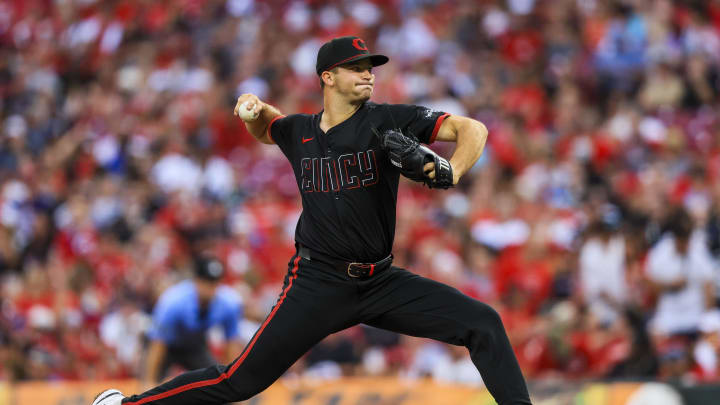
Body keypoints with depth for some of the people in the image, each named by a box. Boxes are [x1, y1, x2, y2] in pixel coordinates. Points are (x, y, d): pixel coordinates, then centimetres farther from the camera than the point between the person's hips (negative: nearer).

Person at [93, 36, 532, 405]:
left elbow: (473, 129, -15)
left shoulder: (388, 121, -7)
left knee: (483, 323, -12)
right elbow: (265, 129, 28)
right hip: (318, 284, -1)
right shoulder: (299, 132, 2)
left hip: (381, 282, 1)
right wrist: (255, 108, 4)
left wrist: (451, 171, -34)